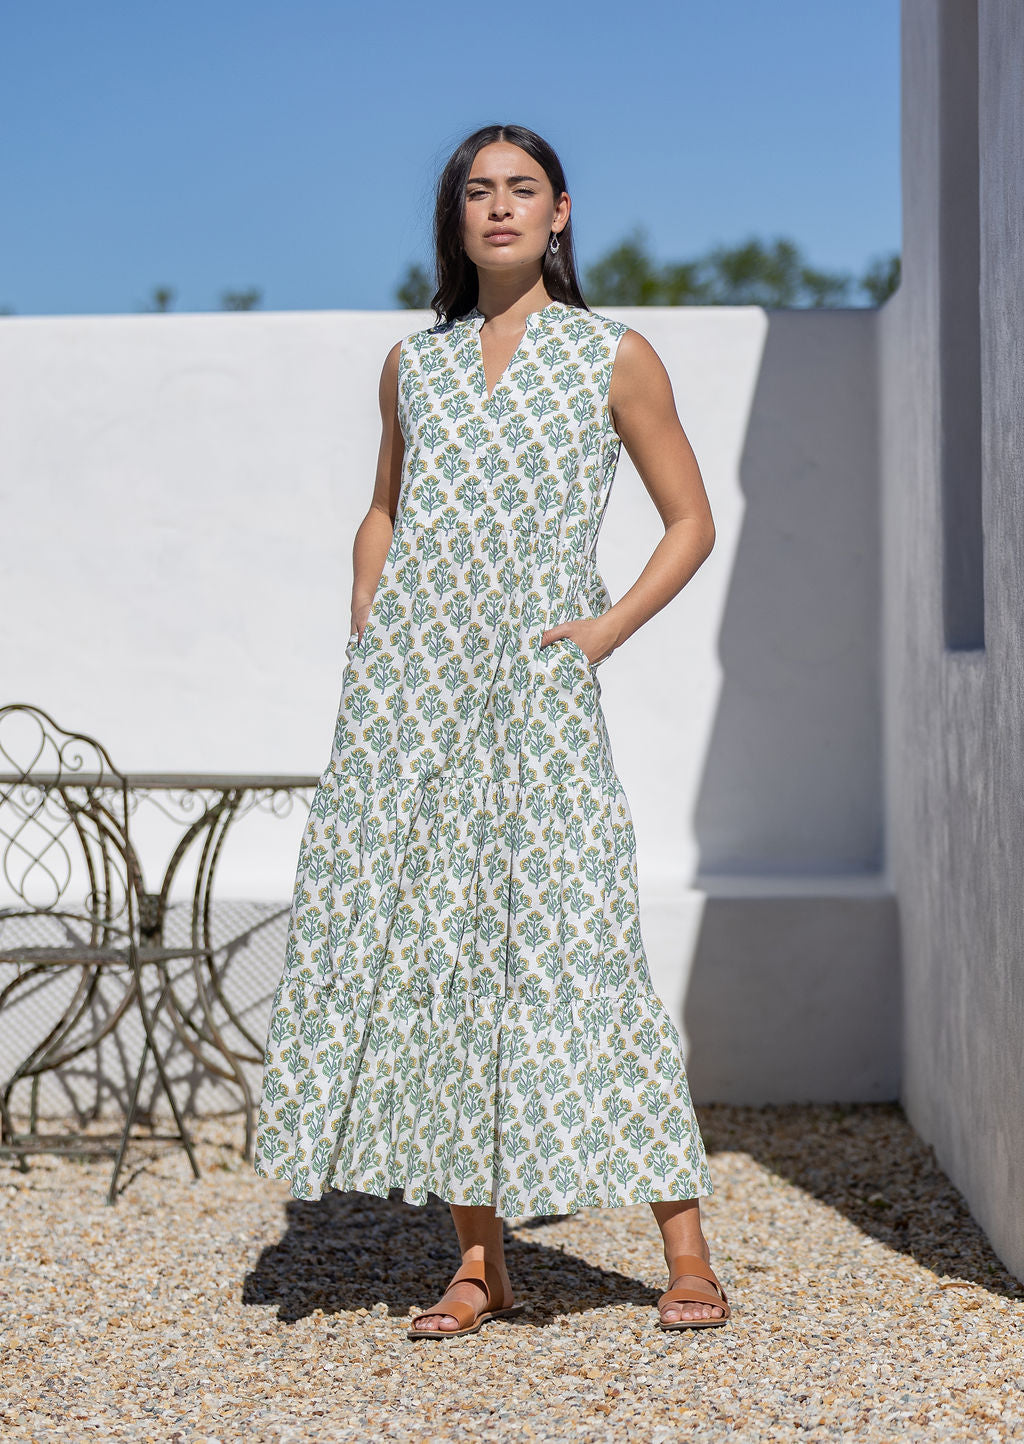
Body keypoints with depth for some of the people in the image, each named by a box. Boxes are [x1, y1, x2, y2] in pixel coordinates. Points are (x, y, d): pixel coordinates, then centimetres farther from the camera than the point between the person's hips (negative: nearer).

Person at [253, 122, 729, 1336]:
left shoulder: (615, 357, 6)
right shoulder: (412, 364, 15)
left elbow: (690, 520, 8)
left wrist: (611, 626, -4)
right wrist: (366, 613, 10)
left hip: (536, 684, -3)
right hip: (410, 683, 4)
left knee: (569, 942, -10)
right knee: (428, 946, 0)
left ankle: (687, 1255, -2)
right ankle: (479, 1263, 9)